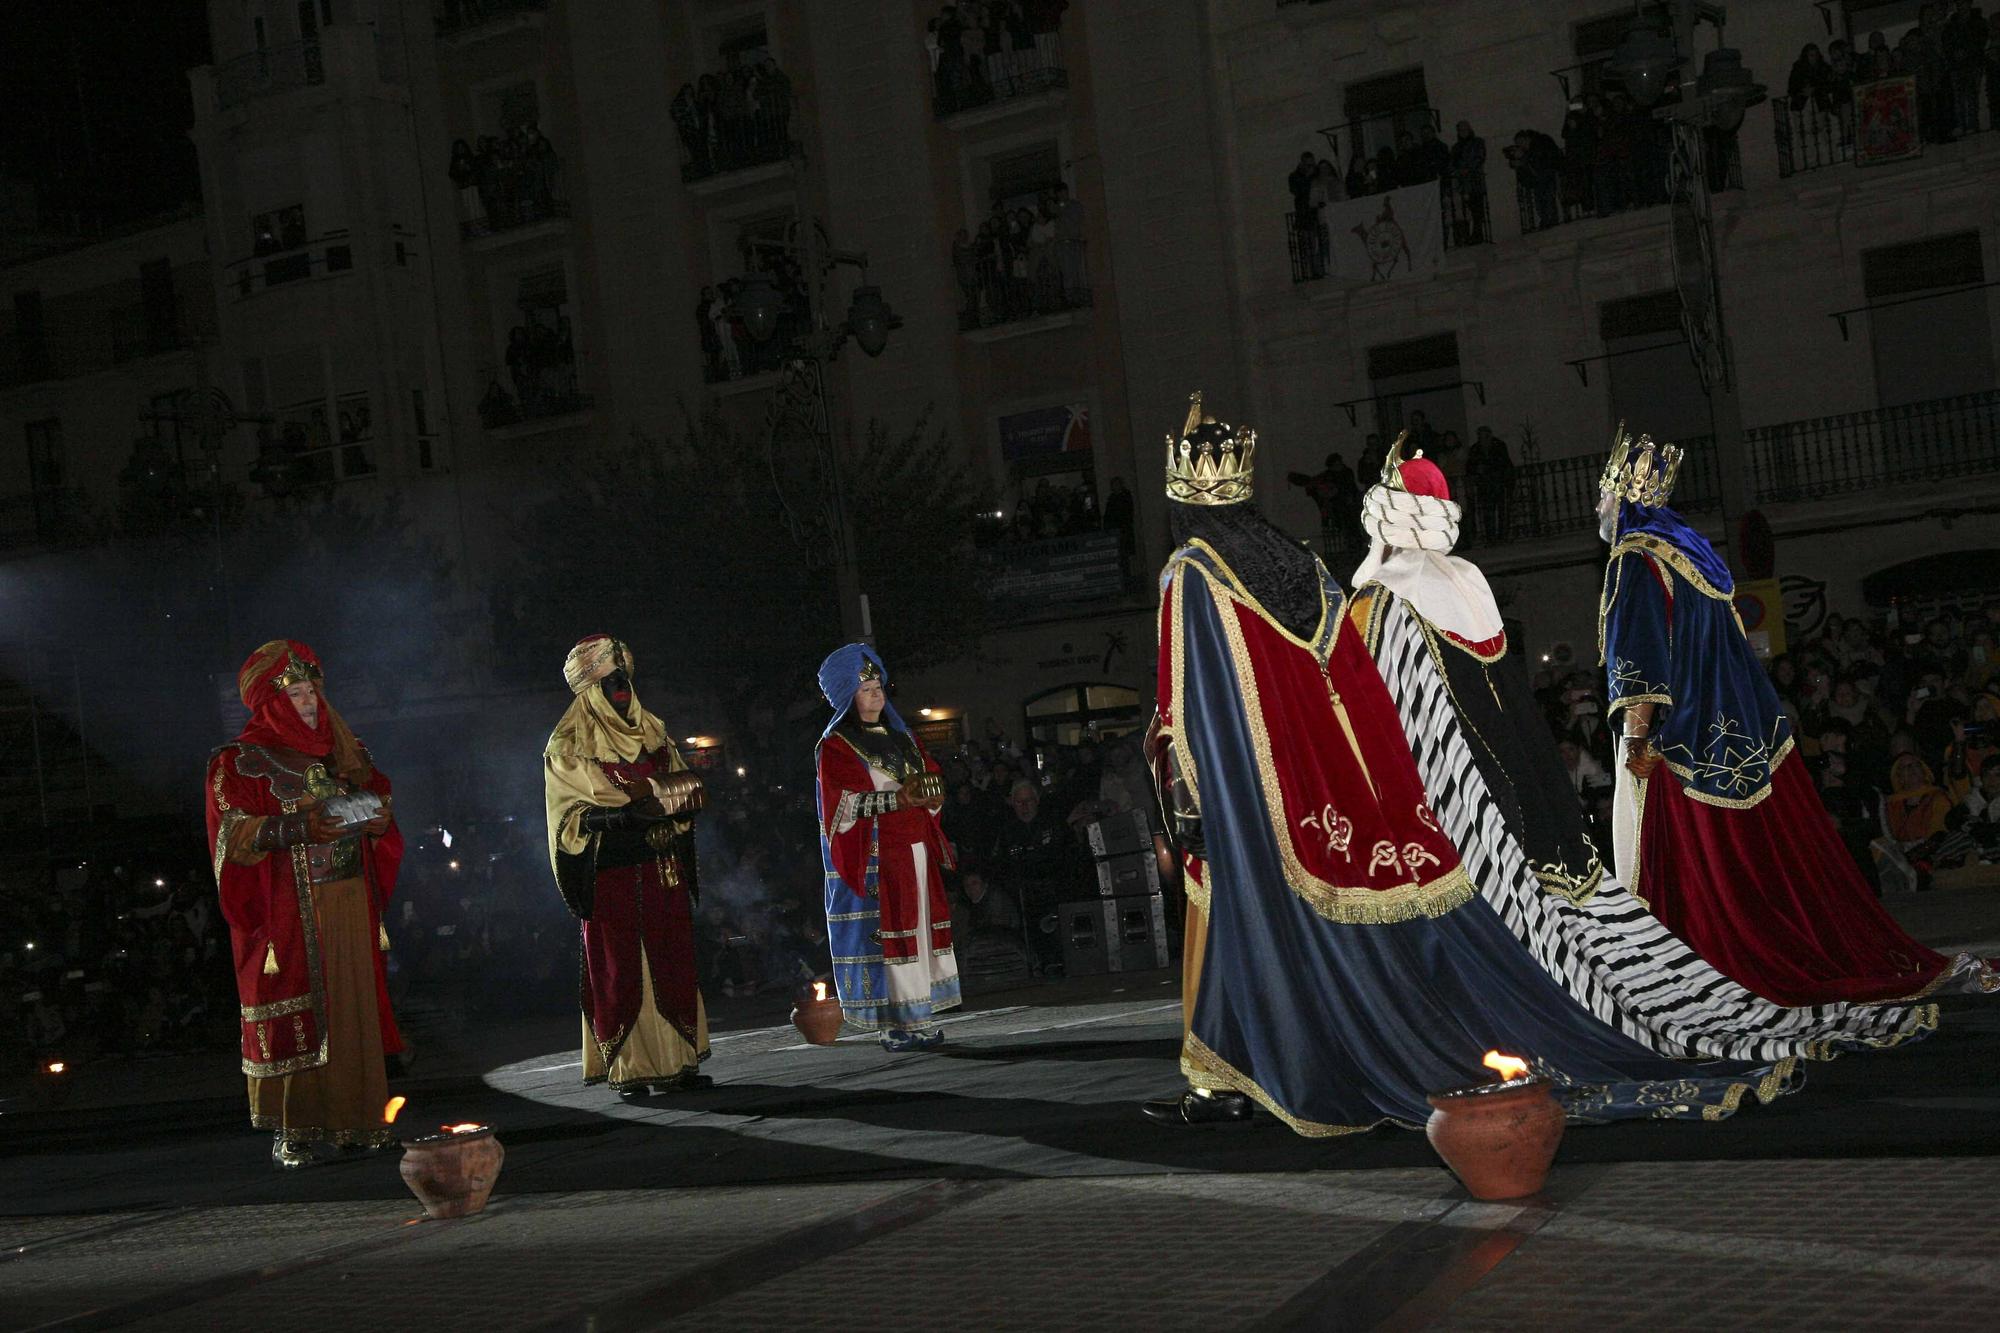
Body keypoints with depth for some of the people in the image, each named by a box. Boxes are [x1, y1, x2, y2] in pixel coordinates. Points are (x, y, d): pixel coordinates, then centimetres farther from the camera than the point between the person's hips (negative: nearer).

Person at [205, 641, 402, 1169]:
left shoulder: (338, 750, 16)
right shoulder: (239, 762, -2)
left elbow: (378, 793, 25)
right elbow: (231, 833, -11)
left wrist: (379, 819, 1)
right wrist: (299, 829, -22)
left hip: (349, 906, 5)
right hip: (287, 914, -5)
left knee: (355, 1007, 4)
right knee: (292, 1017, -7)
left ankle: (357, 1118, 11)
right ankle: (292, 1131, -3)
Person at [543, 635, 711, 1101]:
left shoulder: (651, 732, 16)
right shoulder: (569, 745, 1)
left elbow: (685, 789, 11)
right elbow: (579, 813, -8)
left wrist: (632, 803, -10)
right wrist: (652, 799, -18)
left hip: (663, 869, 5)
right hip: (611, 873, -5)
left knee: (673, 962, 2)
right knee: (620, 971, -5)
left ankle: (677, 1062, 7)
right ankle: (627, 1071, -1)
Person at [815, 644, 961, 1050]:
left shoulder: (901, 736, 20)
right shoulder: (836, 746, -2)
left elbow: (933, 780, 15)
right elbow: (846, 802, -14)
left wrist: (930, 794, -8)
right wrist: (899, 798, -24)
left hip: (916, 849, 7)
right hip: (875, 854, -7)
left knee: (921, 927, 4)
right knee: (886, 932, -9)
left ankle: (923, 1019, 7)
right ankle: (895, 1025, -9)